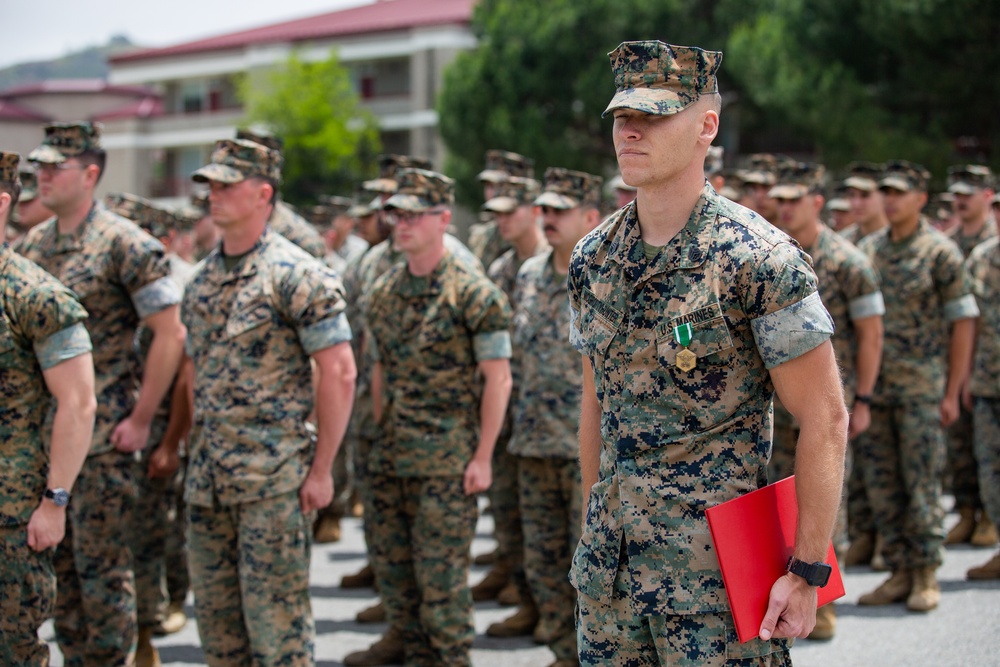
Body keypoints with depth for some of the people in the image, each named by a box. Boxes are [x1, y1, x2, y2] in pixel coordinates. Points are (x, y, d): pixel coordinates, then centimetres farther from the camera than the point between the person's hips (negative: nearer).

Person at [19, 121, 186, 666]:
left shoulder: (125, 244, -10)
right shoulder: (33, 244, 11)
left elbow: (170, 335, -12)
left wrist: (140, 421, -13)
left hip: (101, 436, -7)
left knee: (102, 567, -2)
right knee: (55, 564, 11)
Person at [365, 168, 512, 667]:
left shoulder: (474, 294, -9)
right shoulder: (384, 292, 10)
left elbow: (497, 380, -9)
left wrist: (482, 457, -13)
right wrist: (381, 436, 13)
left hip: (447, 457, -6)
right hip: (391, 457, 7)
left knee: (441, 569, -4)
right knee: (391, 564, 10)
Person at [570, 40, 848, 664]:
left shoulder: (760, 259, -12)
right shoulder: (593, 259, 7)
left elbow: (825, 419, -12)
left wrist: (808, 571, -14)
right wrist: (595, 529, 17)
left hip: (717, 565, -6)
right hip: (610, 561, 6)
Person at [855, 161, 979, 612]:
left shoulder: (941, 252, -4)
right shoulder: (867, 250, 9)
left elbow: (963, 321, -4)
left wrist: (952, 392, -8)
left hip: (921, 387, -5)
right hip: (872, 386, 5)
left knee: (922, 482, -2)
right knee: (881, 485, 6)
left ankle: (926, 577, 7)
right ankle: (900, 573, 15)